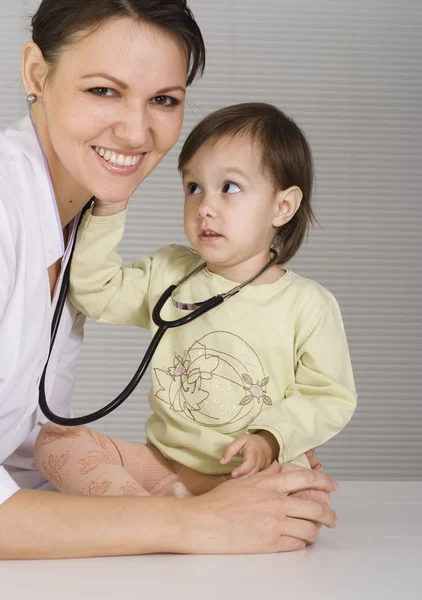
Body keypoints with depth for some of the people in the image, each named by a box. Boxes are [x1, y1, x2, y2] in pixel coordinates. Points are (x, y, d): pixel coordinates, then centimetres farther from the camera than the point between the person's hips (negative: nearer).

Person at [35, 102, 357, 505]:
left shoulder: (308, 305, -6)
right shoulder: (167, 274, 6)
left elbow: (332, 398, -3)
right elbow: (94, 290, 4)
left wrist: (271, 438, -18)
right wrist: (107, 210, -5)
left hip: (256, 472, -3)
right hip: (163, 460, 4)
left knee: (310, 499, -36)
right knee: (55, 437, -15)